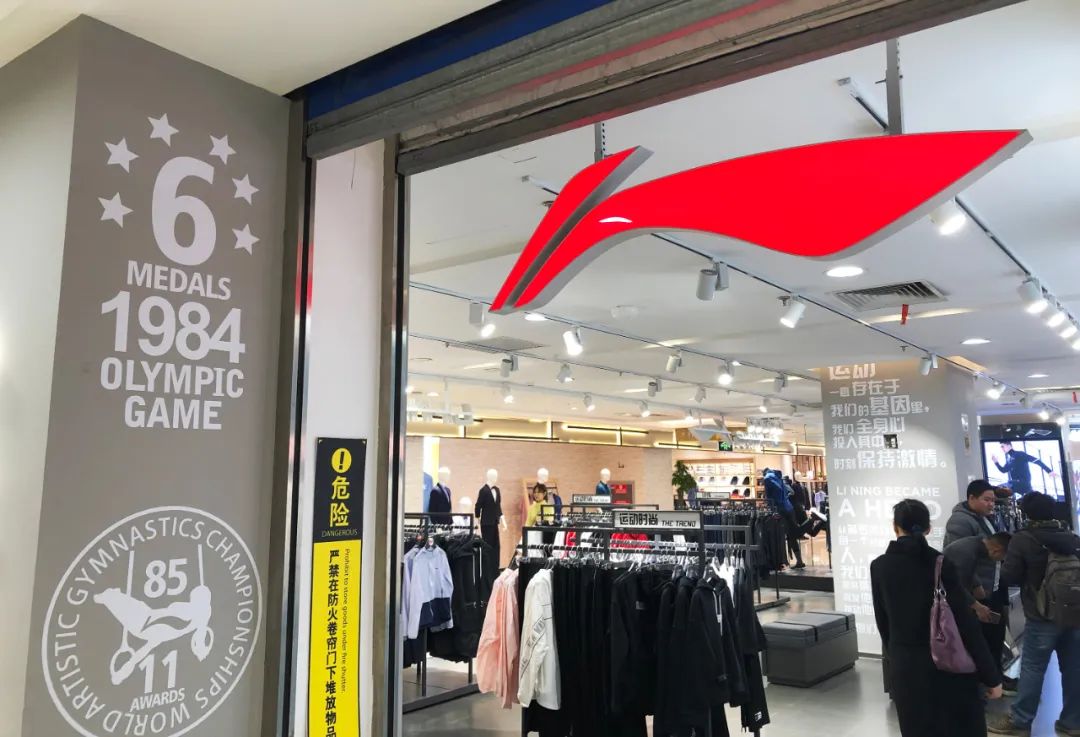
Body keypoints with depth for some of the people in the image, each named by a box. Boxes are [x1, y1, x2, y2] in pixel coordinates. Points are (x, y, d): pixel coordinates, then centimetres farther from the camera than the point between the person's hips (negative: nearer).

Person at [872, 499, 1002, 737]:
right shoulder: (941, 563, -10)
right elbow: (966, 622, -11)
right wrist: (991, 675, -4)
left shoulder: (879, 567, -3)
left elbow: (883, 622, 4)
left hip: (905, 667, 2)